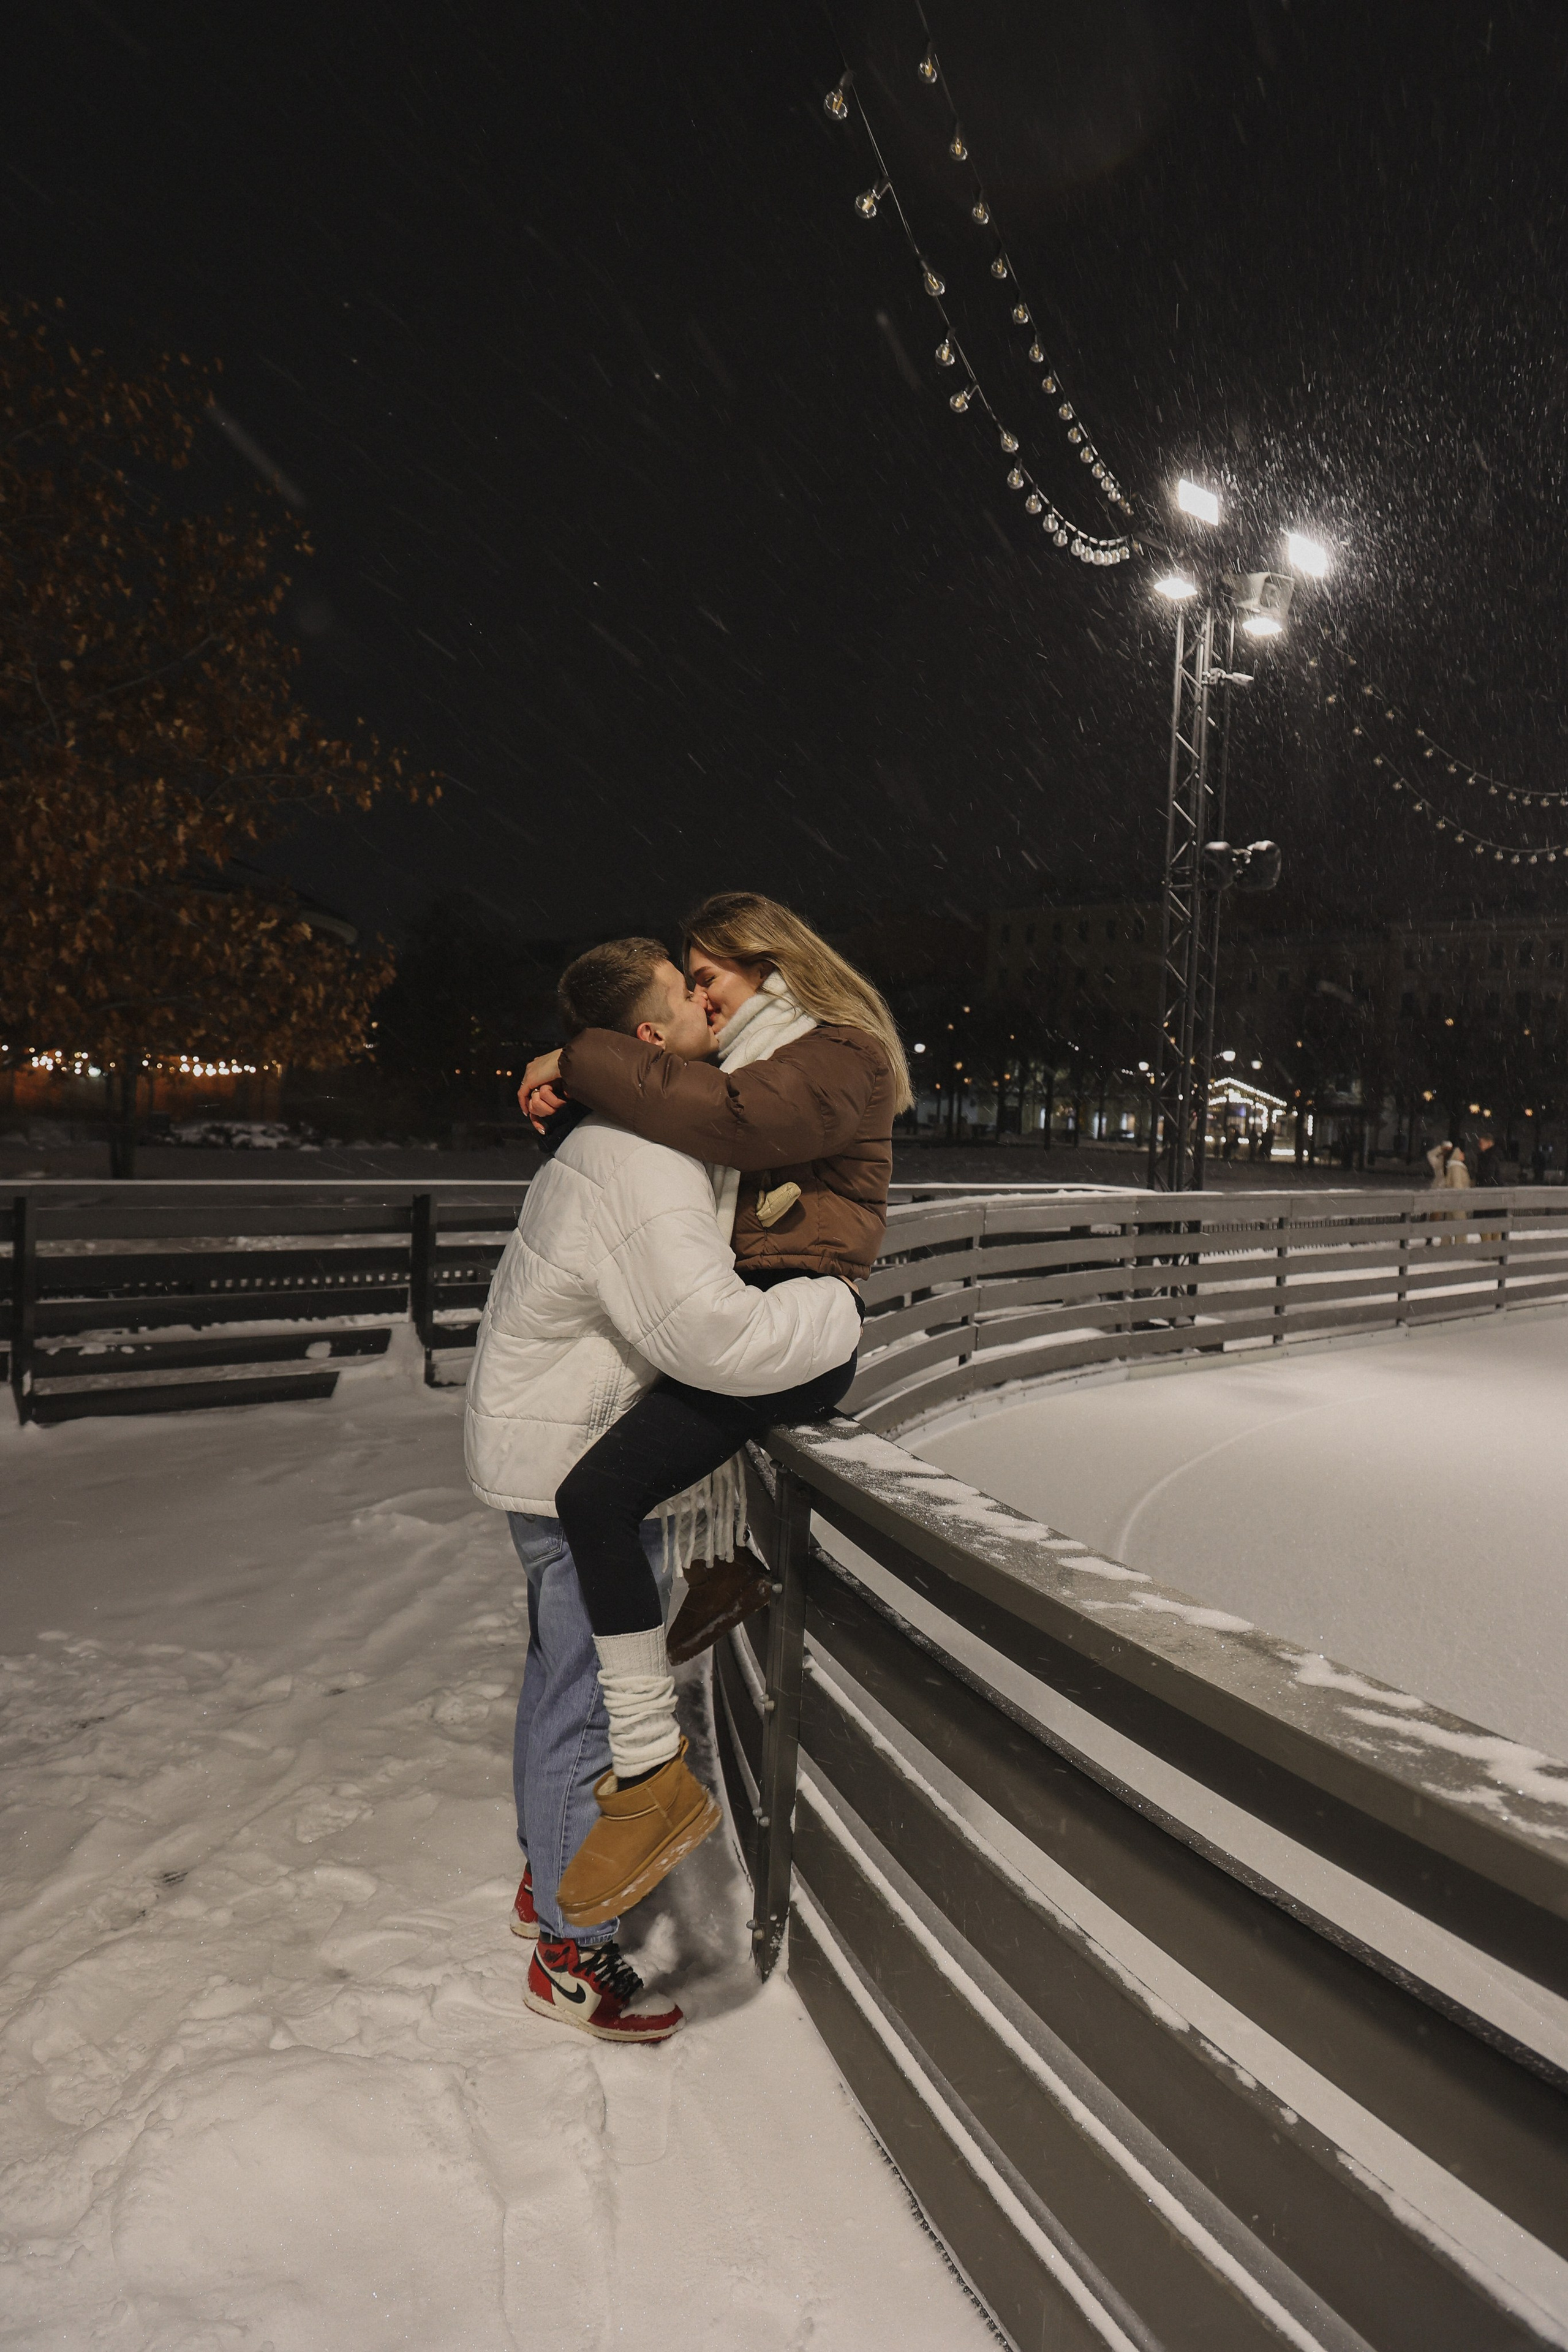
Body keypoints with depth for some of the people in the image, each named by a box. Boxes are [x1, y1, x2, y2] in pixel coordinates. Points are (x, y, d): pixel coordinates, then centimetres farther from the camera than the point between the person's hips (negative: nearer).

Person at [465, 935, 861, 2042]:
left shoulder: (613, 1134, 7)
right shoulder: (646, 1171, -28)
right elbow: (714, 1334, -37)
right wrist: (838, 1312, -22)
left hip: (539, 1436, 11)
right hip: (579, 1458, -11)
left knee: (566, 1668, 23)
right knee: (605, 1694, 1)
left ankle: (549, 1876, 43)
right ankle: (574, 1955, 18)